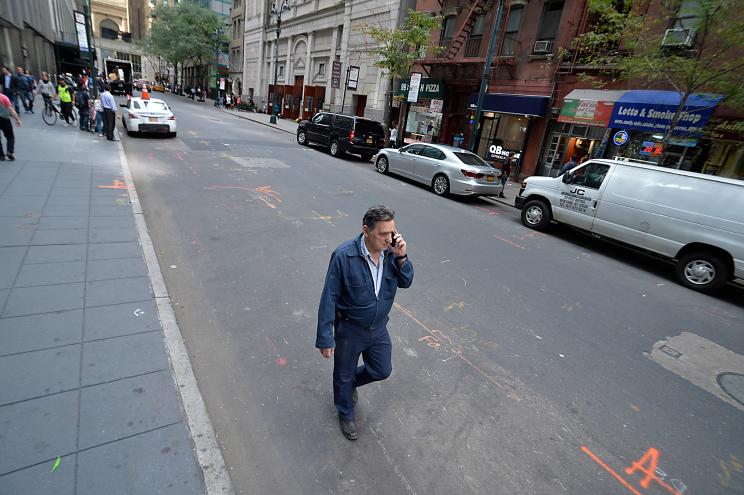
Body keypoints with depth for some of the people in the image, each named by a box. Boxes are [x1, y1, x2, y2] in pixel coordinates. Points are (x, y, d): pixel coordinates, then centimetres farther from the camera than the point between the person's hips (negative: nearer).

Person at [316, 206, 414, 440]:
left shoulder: (391, 250, -13)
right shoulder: (344, 255, -28)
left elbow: (406, 282, -5)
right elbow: (329, 298, -21)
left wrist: (401, 257, -23)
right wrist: (325, 338, -17)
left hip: (379, 328, 5)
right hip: (349, 330, -4)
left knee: (382, 371, 21)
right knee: (344, 375, 18)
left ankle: (351, 383, 52)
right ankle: (346, 414, 48)